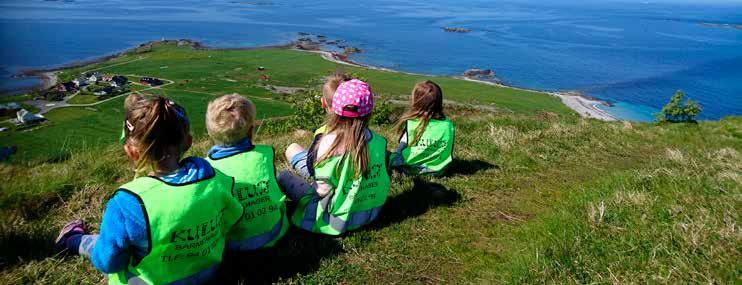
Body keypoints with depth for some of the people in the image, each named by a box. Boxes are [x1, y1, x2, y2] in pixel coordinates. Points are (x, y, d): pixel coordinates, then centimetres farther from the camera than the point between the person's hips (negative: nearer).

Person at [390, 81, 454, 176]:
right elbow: (450, 153, -3)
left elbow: (400, 151, -12)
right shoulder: (448, 125, -14)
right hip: (437, 170, 4)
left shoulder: (410, 123, -20)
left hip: (411, 168, -3)